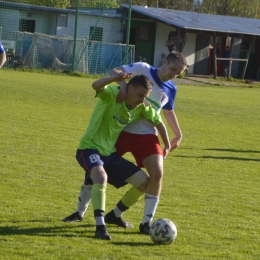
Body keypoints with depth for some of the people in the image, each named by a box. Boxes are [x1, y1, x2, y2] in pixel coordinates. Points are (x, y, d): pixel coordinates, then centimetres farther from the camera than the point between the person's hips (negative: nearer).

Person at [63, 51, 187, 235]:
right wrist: (123, 83, -35)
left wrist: (178, 134, 16)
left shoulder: (170, 90, 8)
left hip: (146, 135, 3)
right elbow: (114, 72, -15)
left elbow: (169, 112, 25)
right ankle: (80, 212, 23)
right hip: (121, 130, -3)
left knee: (157, 174, -16)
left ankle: (146, 223, -7)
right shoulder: (143, 69, -6)